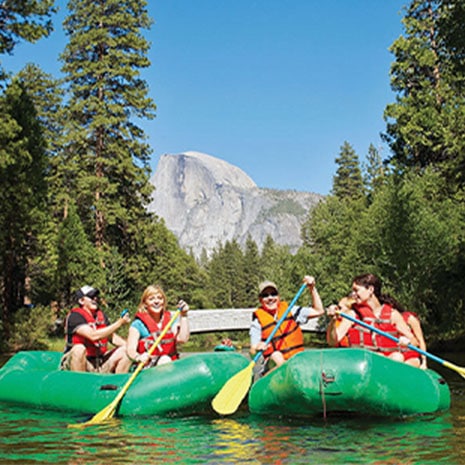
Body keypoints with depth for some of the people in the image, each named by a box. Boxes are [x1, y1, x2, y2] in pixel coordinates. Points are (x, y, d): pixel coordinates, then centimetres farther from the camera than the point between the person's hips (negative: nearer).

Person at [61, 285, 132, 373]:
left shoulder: (101, 315, 13)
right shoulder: (75, 316, -11)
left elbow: (112, 337, 13)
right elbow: (93, 335, -25)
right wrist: (119, 323, -24)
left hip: (99, 364, 7)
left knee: (124, 351, -5)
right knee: (79, 349, -36)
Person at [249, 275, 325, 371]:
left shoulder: (289, 310, 13)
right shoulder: (258, 320, 4)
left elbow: (319, 311, 17)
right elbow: (253, 352, 0)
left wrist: (312, 289, 9)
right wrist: (257, 349, -24)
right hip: (275, 364, -3)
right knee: (276, 355, -35)